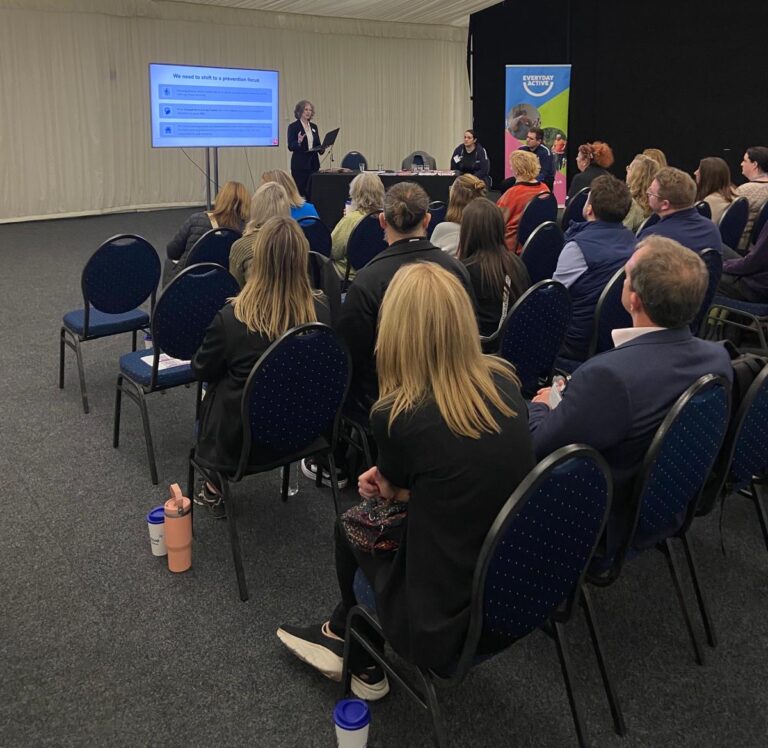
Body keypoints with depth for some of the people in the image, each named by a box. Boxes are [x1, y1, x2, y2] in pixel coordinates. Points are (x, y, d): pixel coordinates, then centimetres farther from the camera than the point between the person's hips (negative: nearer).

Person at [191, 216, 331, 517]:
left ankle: (215, 488, 38)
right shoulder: (322, 312, -18)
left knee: (211, 392, 30)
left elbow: (201, 370, -8)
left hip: (241, 437, -3)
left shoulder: (231, 319, -28)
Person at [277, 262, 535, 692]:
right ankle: (341, 631, 44)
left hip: (447, 624, -5)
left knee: (350, 525, 22)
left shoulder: (396, 416, -24)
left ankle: (365, 665, 44)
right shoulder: (505, 381, -8)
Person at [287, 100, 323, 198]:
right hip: (299, 165, -5)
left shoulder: (314, 126, 13)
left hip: (313, 164, 5)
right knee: (299, 191, -5)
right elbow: (290, 147, -8)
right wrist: (299, 142, -27)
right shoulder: (293, 126, -4)